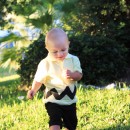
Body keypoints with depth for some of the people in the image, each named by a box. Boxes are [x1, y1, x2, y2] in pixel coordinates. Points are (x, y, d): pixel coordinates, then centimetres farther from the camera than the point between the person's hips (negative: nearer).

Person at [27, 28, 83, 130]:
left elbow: (79, 75, -9)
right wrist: (33, 90, -24)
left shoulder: (73, 60, -6)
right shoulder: (45, 64, -13)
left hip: (70, 100, 4)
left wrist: (72, 75, -31)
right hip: (53, 100, -4)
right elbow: (39, 79, -5)